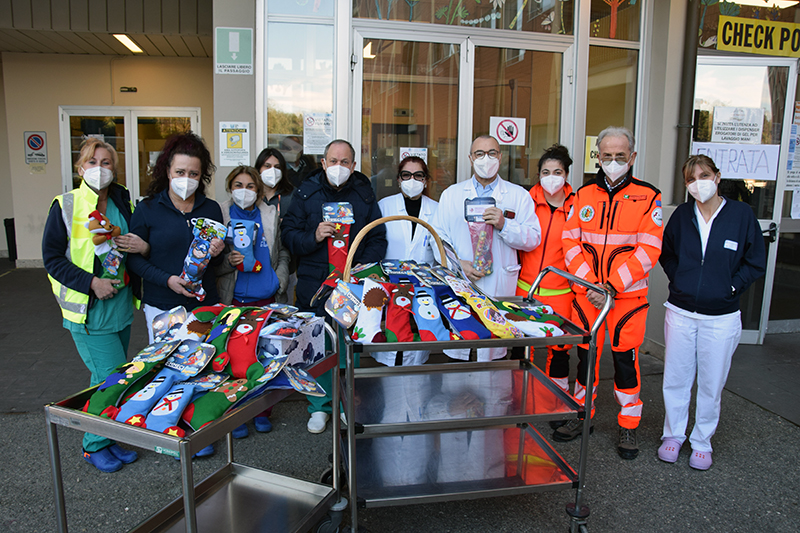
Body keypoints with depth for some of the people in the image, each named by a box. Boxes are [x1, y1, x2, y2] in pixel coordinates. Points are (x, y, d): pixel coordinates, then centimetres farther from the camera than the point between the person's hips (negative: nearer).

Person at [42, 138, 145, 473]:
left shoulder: (123, 204, 8)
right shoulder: (65, 206, -7)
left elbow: (132, 247, 19)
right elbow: (52, 258, -7)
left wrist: (143, 247, -5)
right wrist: (91, 282, -19)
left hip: (120, 304, 5)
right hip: (87, 308, -5)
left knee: (109, 377, 15)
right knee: (111, 377, -7)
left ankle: (110, 439, 31)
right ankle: (94, 445, 15)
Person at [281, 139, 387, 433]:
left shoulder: (364, 194, 8)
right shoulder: (306, 192, 6)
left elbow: (378, 238, 8)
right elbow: (288, 233, 3)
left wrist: (364, 265, -8)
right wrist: (313, 237, -16)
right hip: (314, 283, 0)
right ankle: (320, 406, 22)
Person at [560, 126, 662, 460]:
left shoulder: (647, 197, -2)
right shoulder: (583, 196, 6)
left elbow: (648, 250, -9)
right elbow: (570, 242, 1)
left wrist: (612, 285, -16)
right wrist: (588, 283, -11)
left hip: (628, 294, -2)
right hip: (586, 292, 3)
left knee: (625, 358, 4)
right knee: (585, 354, 11)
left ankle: (628, 426, 21)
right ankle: (581, 415, 28)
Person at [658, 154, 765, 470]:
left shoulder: (741, 214, -6)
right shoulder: (682, 215, 1)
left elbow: (756, 263, 1)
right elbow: (665, 252, 15)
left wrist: (729, 287, -8)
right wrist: (678, 280, 3)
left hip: (721, 317, -2)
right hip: (680, 312, 2)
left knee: (711, 384, 9)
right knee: (676, 379, 10)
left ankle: (702, 442, 28)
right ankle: (674, 434, 29)